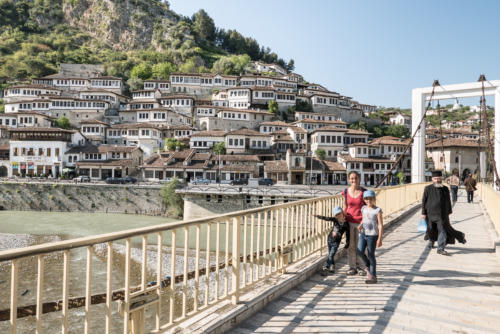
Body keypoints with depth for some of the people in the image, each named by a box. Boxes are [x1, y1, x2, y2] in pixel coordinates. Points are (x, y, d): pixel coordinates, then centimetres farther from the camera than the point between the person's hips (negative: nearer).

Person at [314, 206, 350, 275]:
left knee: (331, 255, -10)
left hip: (336, 242, -3)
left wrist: (347, 244, -1)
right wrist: (318, 216, -16)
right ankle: (332, 267, 29)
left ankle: (325, 268, -8)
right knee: (330, 255, 12)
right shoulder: (335, 220, -5)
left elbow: (347, 235, -4)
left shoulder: (346, 224, -11)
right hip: (330, 239, 3)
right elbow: (326, 218, -8)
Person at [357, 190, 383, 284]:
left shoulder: (377, 210, -11)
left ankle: (373, 277, 13)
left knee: (371, 255, 1)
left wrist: (379, 239, -14)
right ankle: (367, 265, 24)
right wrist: (360, 225, 2)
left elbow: (381, 225, -11)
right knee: (360, 251, -6)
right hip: (363, 234, 5)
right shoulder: (364, 209, 7)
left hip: (372, 235, -5)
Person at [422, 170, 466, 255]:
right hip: (430, 213, -1)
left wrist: (449, 212, 13)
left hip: (442, 214, 1)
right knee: (431, 229, 12)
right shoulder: (428, 189, -3)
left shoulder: (445, 189, 3)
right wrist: (423, 213, -6)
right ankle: (431, 240, 43)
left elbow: (448, 202, 12)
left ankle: (440, 249, -3)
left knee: (442, 230, -7)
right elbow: (424, 201, -2)